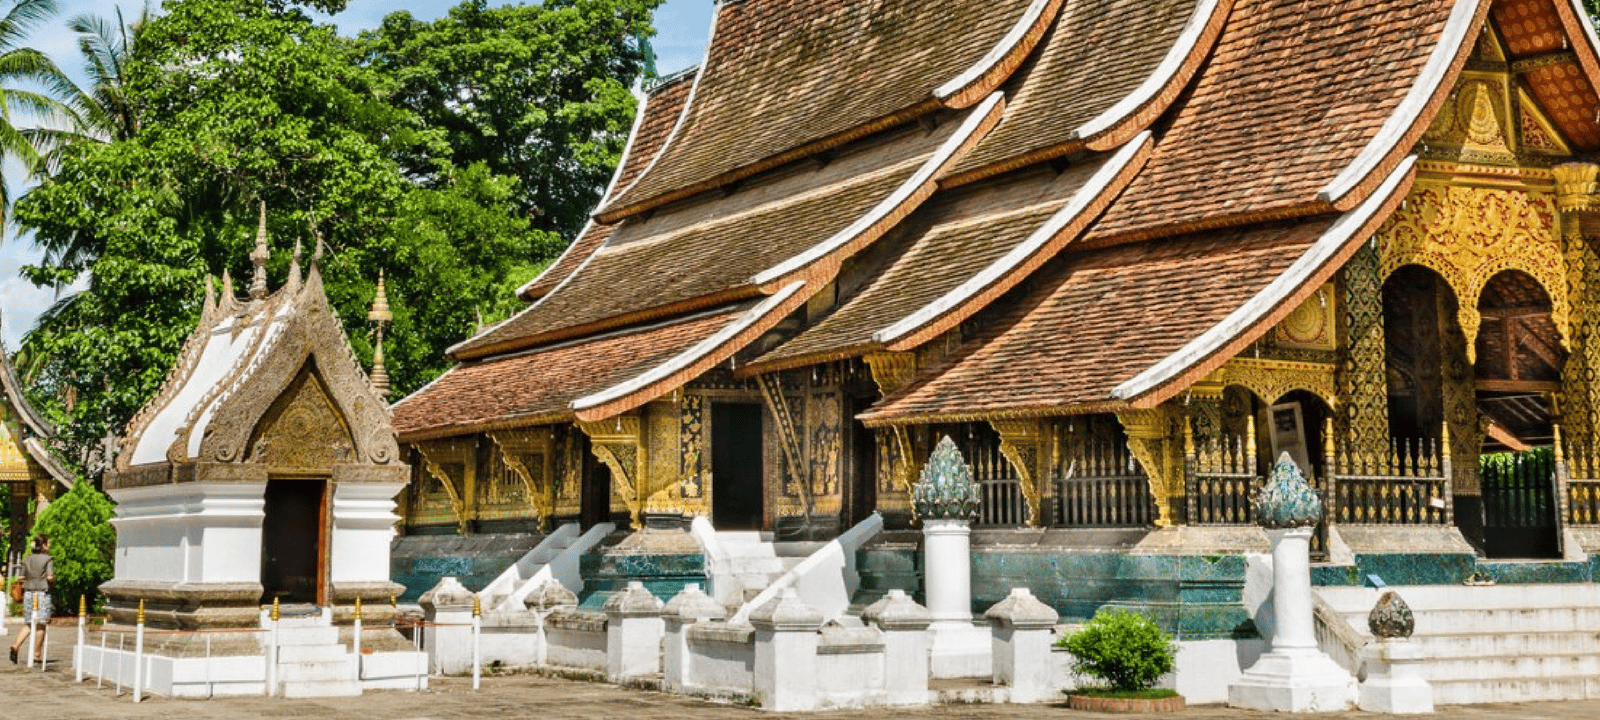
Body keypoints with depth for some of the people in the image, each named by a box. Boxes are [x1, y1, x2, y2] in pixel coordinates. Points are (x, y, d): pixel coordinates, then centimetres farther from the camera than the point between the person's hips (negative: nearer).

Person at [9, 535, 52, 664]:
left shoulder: (27, 559, 11)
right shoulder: (48, 559, -6)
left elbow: (22, 577, 9)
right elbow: (50, 577, -14)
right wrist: (54, 578, 7)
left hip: (28, 593, 5)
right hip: (42, 593, -5)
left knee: (28, 625, 11)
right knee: (41, 625, 1)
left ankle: (16, 645, -10)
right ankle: (37, 654, 2)